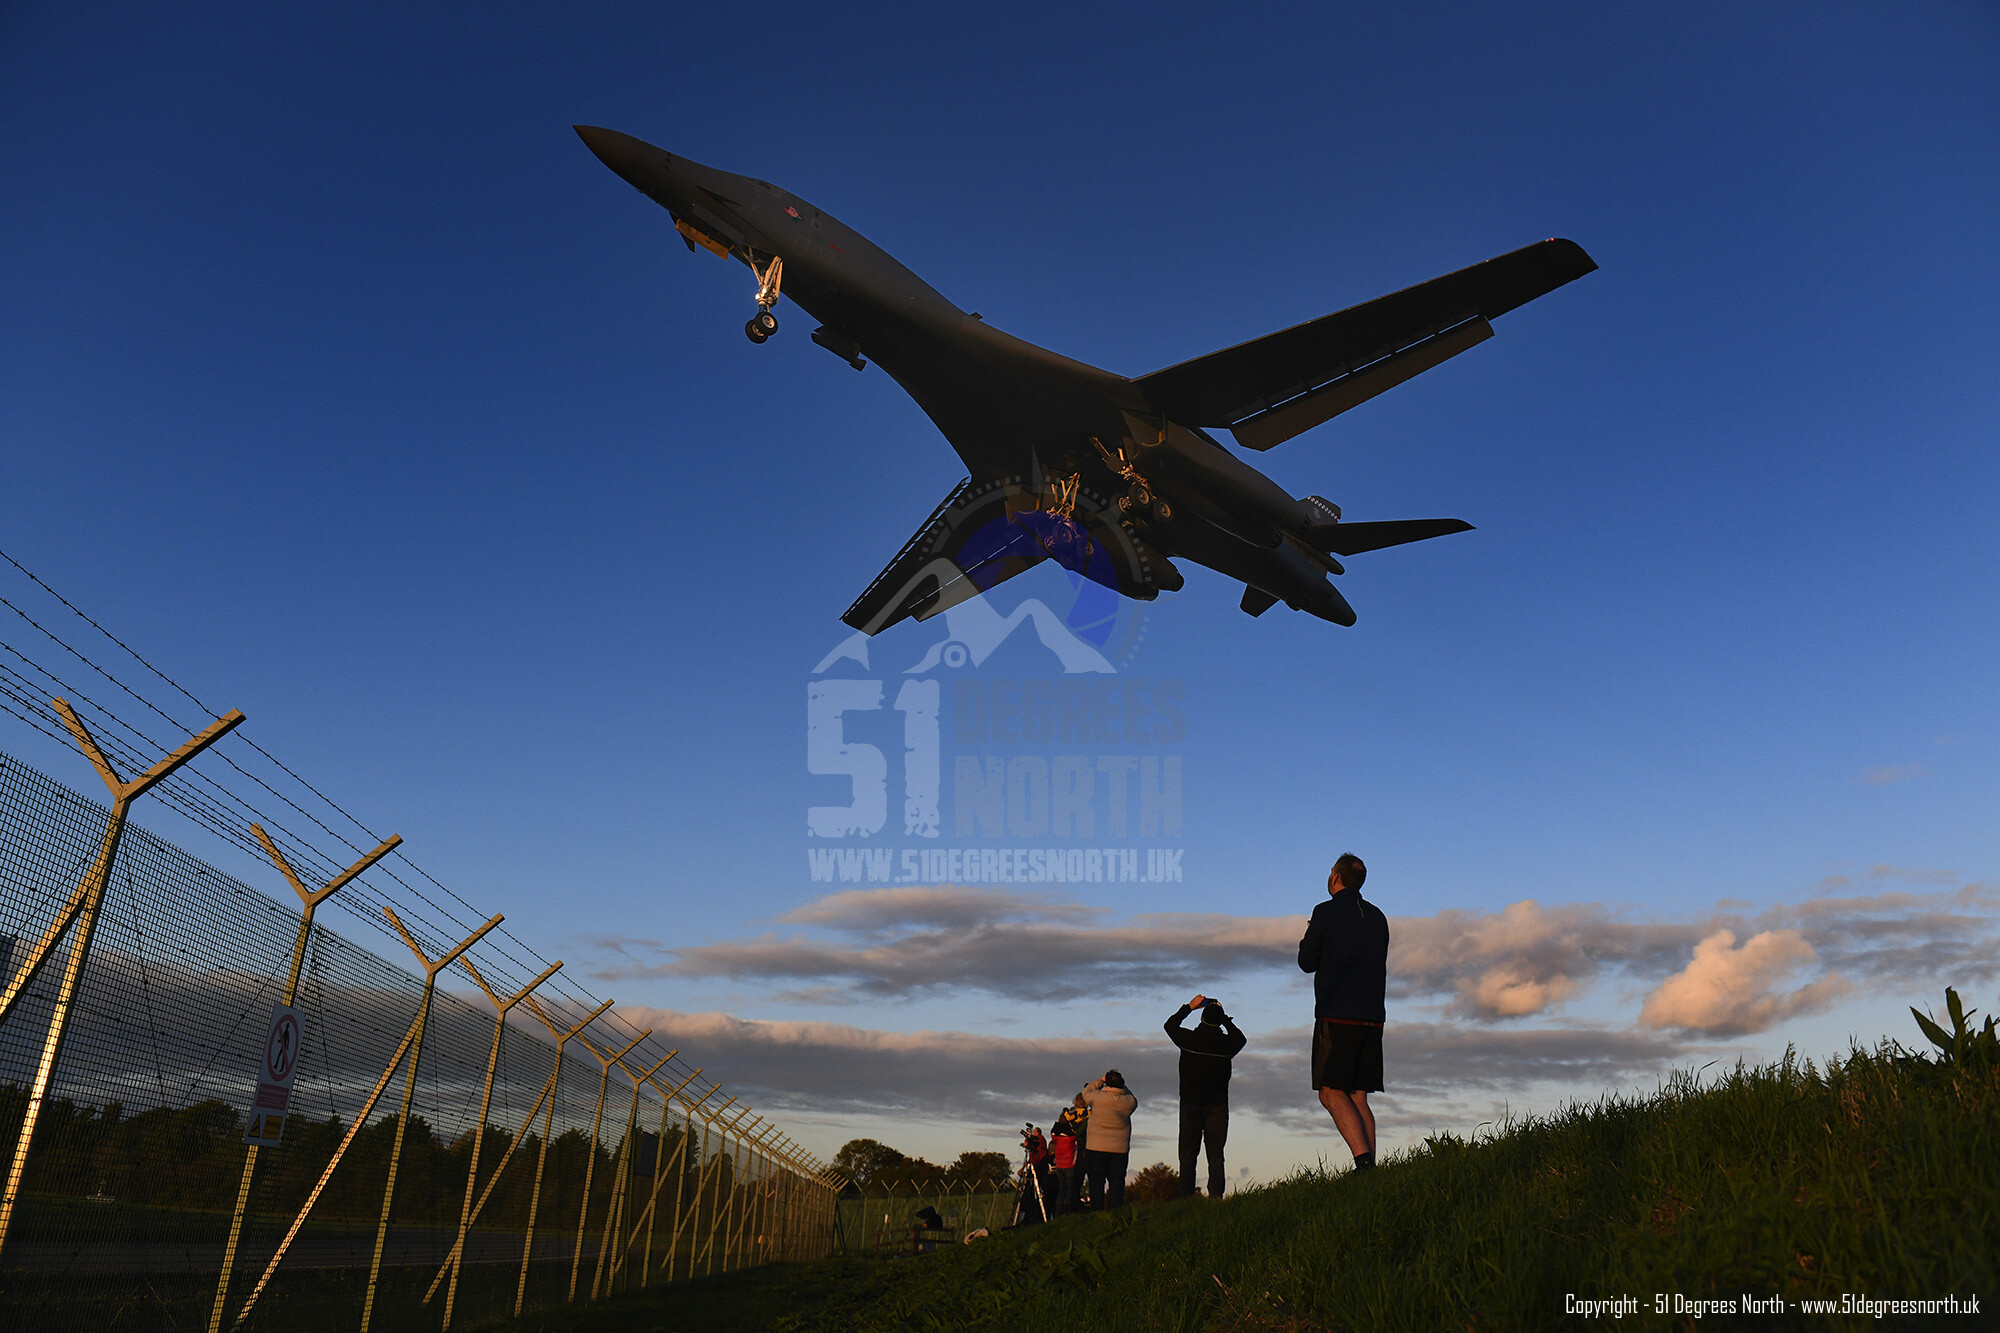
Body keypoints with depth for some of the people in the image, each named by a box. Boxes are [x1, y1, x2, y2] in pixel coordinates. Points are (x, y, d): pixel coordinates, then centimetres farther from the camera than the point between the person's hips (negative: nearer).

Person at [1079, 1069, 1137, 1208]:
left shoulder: (1097, 1097, -10)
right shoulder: (1129, 1101, -5)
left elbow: (1086, 1092, 12)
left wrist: (1101, 1080, 18)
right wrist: (1120, 1084, 17)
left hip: (1095, 1148, -1)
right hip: (1120, 1149, 1)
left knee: (1096, 1183, 5)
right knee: (1116, 1184, 6)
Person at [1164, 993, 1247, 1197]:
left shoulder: (1188, 1040, -12)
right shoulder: (1227, 1044, -12)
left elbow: (1170, 1025, 9)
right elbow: (1241, 1037, 13)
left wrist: (1189, 1007, 13)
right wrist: (1223, 1016, 14)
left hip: (1190, 1105, 0)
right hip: (1217, 1106, 0)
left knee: (1188, 1154, 6)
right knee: (1215, 1155, 5)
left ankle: (1186, 1196, 3)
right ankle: (1215, 1196, 0)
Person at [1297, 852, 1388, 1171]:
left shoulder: (1326, 912, -4)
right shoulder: (1377, 917, 15)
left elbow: (1307, 962, 2)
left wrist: (1310, 936, 22)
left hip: (1337, 1016, -6)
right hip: (1373, 1016, 6)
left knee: (1332, 1094, -4)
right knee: (1357, 1098, 9)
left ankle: (1364, 1160, -19)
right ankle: (1371, 1168, 0)